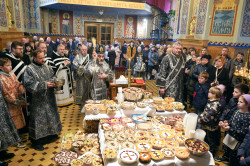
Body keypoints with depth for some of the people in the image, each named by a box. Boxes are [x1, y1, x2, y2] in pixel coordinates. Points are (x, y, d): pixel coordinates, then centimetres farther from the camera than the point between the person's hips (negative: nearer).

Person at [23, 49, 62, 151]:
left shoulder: (47, 67, 8)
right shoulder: (29, 69, -11)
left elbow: (53, 77, 16)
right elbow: (29, 84, -19)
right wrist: (44, 85, -24)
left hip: (50, 98, 6)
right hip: (38, 101, -6)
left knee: (51, 116, 17)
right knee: (39, 119, 2)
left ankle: (51, 134, 38)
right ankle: (36, 141, 18)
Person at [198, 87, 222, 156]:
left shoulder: (215, 104, -26)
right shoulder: (210, 102, 4)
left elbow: (210, 116, -29)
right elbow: (205, 111, 15)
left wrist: (201, 120, -19)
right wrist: (201, 117, 5)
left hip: (211, 127, -9)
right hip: (206, 126, 9)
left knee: (211, 142, 10)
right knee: (206, 140, 25)